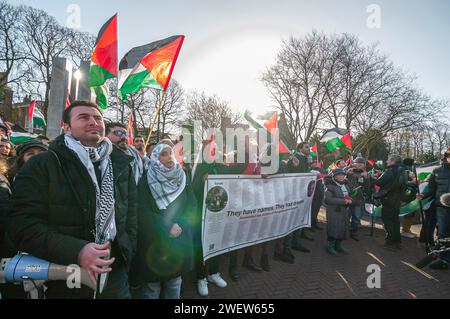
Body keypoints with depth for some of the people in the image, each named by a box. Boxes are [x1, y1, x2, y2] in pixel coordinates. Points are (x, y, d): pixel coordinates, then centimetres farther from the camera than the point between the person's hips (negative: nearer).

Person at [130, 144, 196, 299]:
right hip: (154, 241, -3)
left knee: (174, 283, 14)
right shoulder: (147, 179, -6)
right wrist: (167, 228, -14)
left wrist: (180, 225, -11)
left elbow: (192, 206, 3)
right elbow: (143, 211, -11)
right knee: (151, 286, 6)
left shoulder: (182, 177, 6)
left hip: (180, 241, 3)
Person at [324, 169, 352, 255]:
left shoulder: (345, 185, 13)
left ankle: (338, 245, 27)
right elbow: (329, 199, -20)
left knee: (343, 228, 10)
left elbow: (348, 196, 24)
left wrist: (349, 200, -1)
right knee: (333, 228, -4)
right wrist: (343, 201, -22)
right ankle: (330, 246, 13)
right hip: (334, 211, -7)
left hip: (344, 211, 7)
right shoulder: (330, 186, -12)